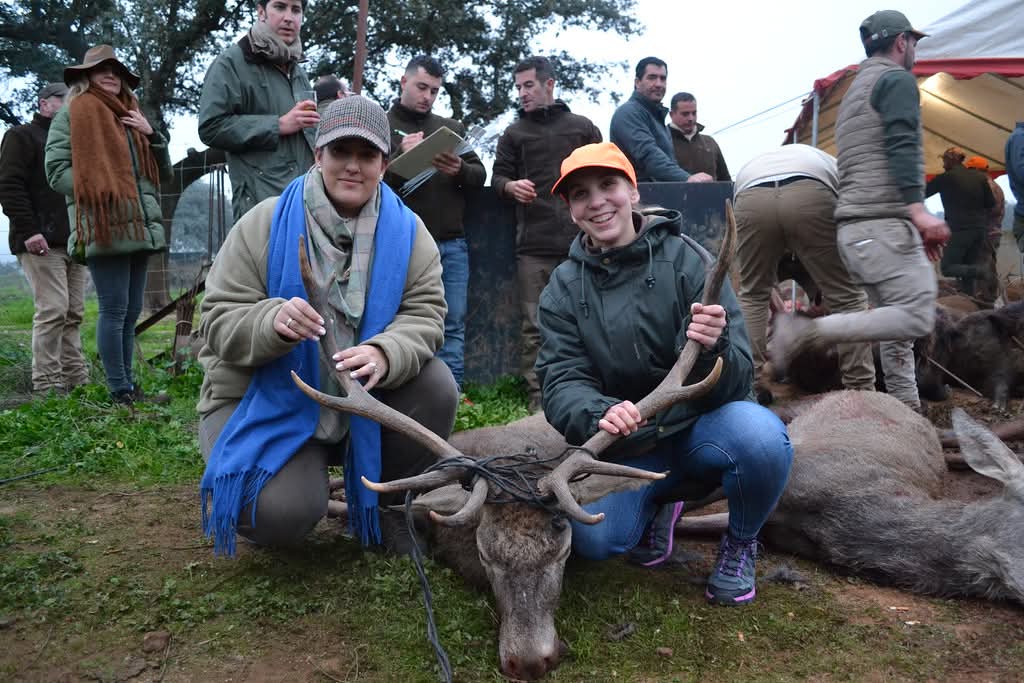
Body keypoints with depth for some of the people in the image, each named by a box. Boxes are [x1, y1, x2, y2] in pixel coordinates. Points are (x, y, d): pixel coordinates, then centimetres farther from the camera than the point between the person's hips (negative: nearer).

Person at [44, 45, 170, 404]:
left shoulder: (130, 116, 22)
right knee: (115, 308, -8)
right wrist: (99, 192, -13)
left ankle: (128, 384, 17)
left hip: (139, 227, 7)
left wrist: (151, 134, 6)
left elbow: (164, 170, 22)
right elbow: (56, 170, -3)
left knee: (132, 311, 9)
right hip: (104, 228, -6)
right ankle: (120, 390, -2)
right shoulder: (71, 115, 4)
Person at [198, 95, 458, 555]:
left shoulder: (407, 231, -5)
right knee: (284, 514, -27)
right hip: (267, 401, -3)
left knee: (435, 386, -24)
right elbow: (219, 322, -13)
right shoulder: (265, 224, -11)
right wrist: (274, 322, -36)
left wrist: (384, 354, -36)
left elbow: (424, 315, -13)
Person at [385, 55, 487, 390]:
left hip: (451, 244, 4)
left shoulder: (452, 127, 19)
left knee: (453, 326, 4)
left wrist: (460, 171, -9)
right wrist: (400, 156, -18)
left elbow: (480, 174, 13)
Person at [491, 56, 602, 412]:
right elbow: (497, 176, 14)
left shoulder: (582, 126, 14)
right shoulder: (514, 133, 16)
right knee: (535, 327, -2)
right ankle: (538, 400, 3)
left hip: (581, 240, 0)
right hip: (534, 245, 0)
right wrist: (510, 186, -9)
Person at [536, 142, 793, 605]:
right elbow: (561, 384, -11)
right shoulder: (563, 289, -2)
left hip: (700, 428, -1)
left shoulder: (686, 259, -11)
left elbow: (736, 381, -16)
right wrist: (598, 413, -34)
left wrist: (711, 348, -40)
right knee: (594, 537, -25)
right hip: (624, 444, 1)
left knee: (760, 435, -33)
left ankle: (740, 543, 1)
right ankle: (654, 509, 13)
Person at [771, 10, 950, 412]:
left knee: (895, 322, 10)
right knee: (916, 318, -14)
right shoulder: (896, 79, 1)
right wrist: (918, 209, -25)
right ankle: (806, 332, -21)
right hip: (884, 222, -10)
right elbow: (901, 147, -16)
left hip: (854, 224, 10)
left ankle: (908, 413, 10)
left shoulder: (854, 90, 29)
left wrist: (913, 223, 32)